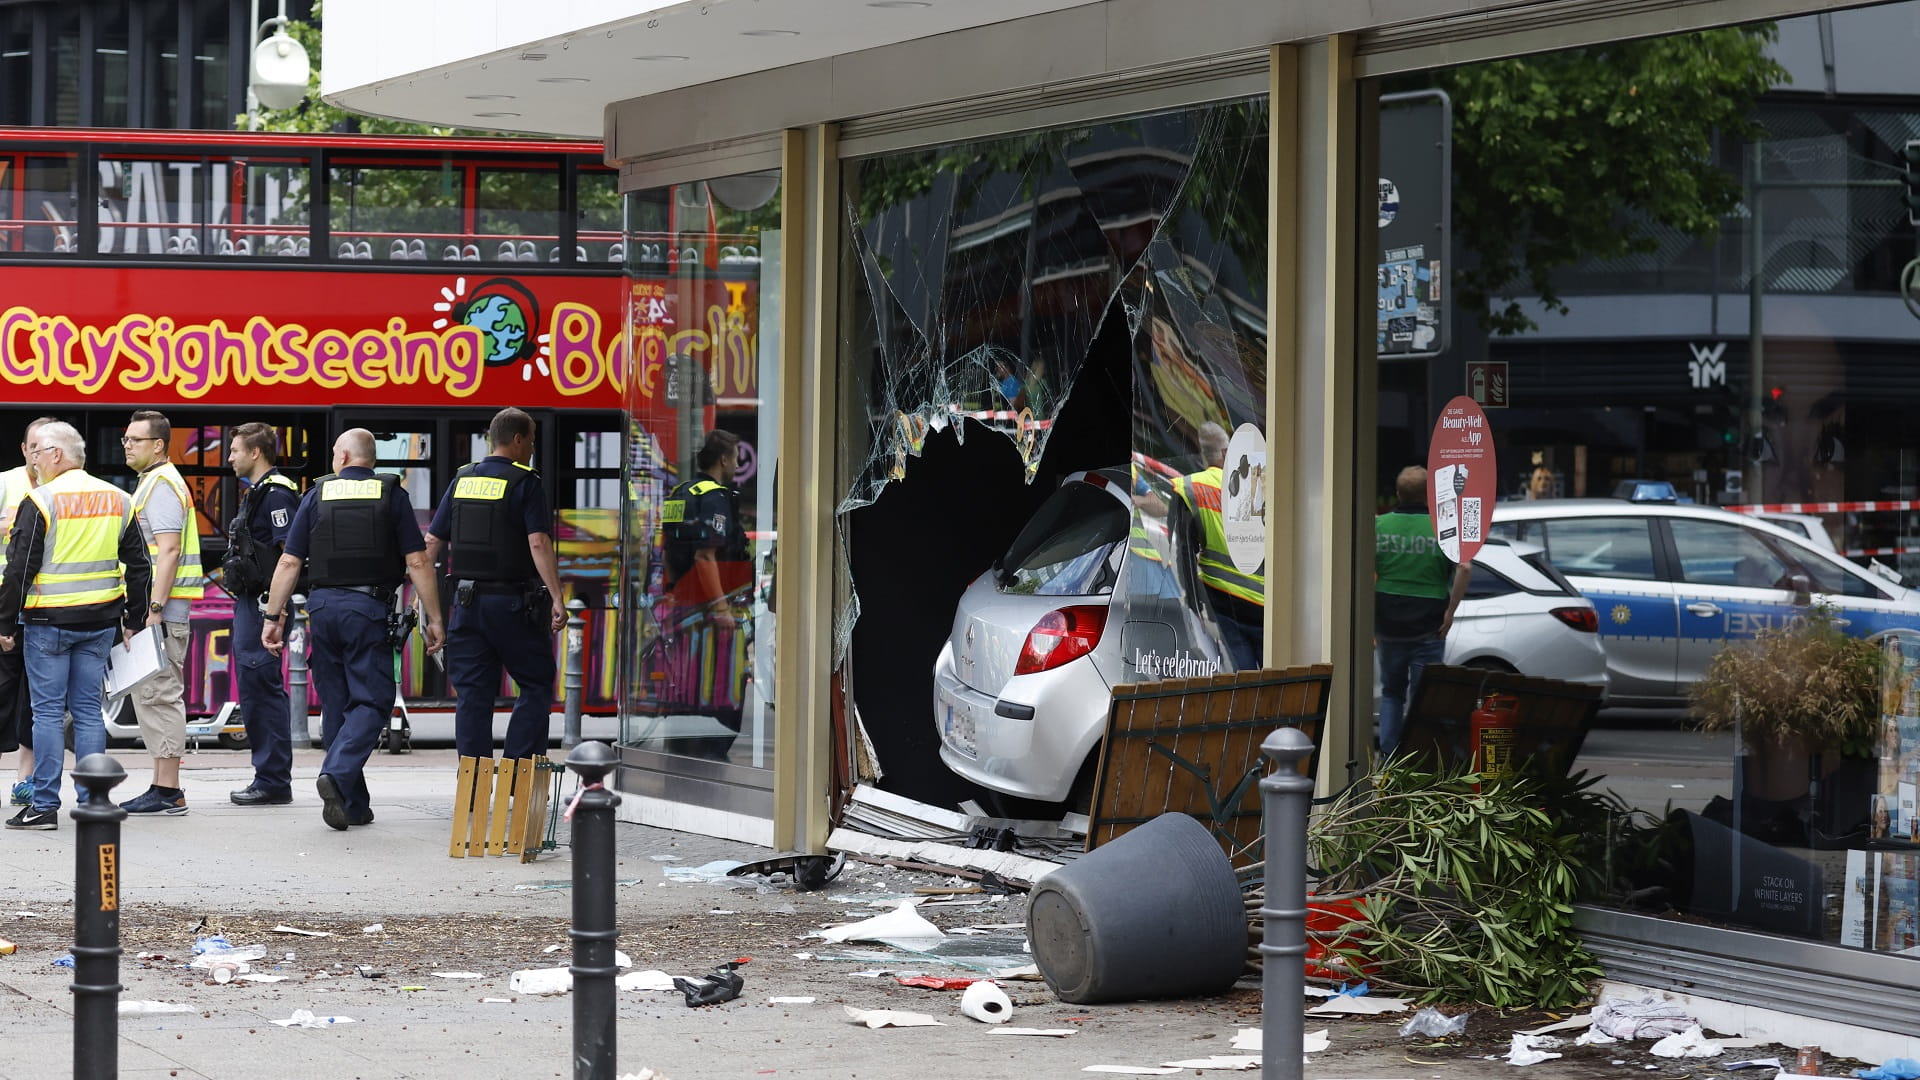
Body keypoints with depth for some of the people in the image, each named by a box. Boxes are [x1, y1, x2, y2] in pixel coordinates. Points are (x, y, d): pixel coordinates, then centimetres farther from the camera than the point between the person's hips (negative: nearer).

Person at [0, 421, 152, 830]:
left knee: (48, 711, -1)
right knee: (89, 709, 9)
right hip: (100, 622, 5)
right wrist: (134, 622, 17)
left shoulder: (41, 501, -10)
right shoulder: (118, 501, 8)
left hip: (48, 621, -5)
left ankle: (45, 804, -1)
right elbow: (138, 566, 12)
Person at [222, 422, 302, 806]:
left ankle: (274, 782, -6)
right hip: (248, 602, 11)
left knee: (262, 690, -9)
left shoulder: (277, 494, -14)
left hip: (263, 602, -11)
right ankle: (268, 778, 17)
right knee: (253, 691, 12)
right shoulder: (255, 492, 18)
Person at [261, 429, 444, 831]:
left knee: (335, 705, 10)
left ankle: (352, 804, 12)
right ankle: (337, 774, -24)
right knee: (371, 702, 0)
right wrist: (434, 619, 1)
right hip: (369, 608, -2)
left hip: (322, 606, 2)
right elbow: (417, 562, -3)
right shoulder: (391, 495, 2)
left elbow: (289, 562, 3)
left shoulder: (318, 494, 6)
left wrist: (272, 617, 8)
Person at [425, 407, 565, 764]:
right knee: (536, 685, 5)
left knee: (472, 693, 7)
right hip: (513, 601, -5)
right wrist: (557, 599, -19)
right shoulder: (525, 483, -7)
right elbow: (538, 543, -17)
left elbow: (433, 541, 10)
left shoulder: (462, 480, 9)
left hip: (467, 600, 5)